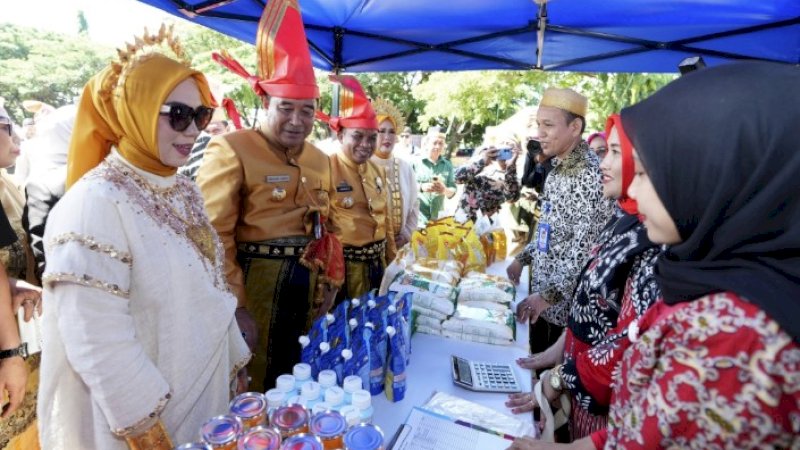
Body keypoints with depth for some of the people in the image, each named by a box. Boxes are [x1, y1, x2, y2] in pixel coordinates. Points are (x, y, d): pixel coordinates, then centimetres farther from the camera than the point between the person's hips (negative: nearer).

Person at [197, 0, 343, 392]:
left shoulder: (320, 160, 10)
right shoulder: (231, 151, -11)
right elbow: (214, 237, -14)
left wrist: (331, 283, 12)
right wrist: (234, 306, -15)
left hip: (309, 285, 6)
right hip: (255, 283, -6)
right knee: (250, 391, 10)